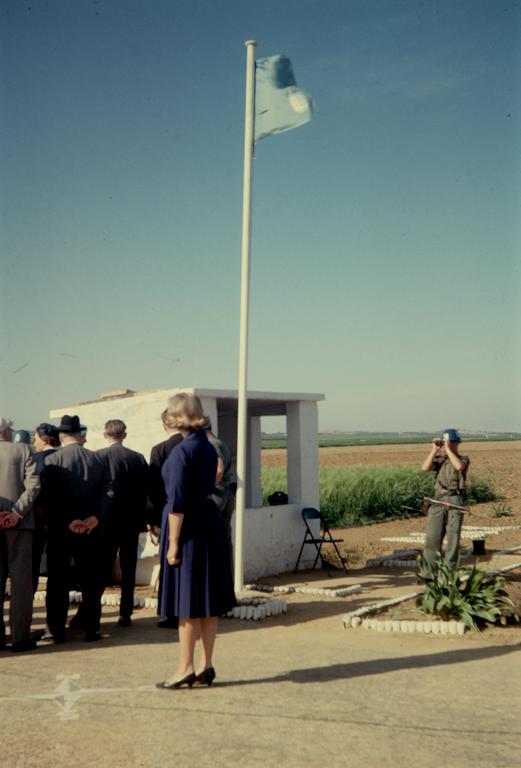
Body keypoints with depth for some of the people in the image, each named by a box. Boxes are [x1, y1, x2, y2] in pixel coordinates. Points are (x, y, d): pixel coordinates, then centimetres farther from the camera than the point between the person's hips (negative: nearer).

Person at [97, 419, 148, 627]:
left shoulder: (98, 456, -9)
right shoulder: (139, 458, 0)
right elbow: (145, 492, 1)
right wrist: (143, 520, 9)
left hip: (107, 521, -2)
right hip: (132, 522, 2)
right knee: (128, 569, 9)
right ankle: (125, 614, 10)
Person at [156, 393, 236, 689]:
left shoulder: (182, 451, -15)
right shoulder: (209, 448, 9)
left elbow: (177, 501, -18)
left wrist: (173, 542, -16)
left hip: (189, 525, -8)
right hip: (211, 521, 8)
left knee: (187, 600, 1)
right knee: (209, 600, 11)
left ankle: (186, 669, 10)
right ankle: (206, 666, 20)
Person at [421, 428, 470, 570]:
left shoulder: (463, 459, 7)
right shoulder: (439, 459, 14)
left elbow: (459, 466, -18)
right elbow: (425, 468, -4)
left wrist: (447, 449, -12)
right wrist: (434, 449, -4)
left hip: (455, 501, -3)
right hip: (438, 501, 3)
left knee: (453, 536, 0)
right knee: (432, 536, -1)